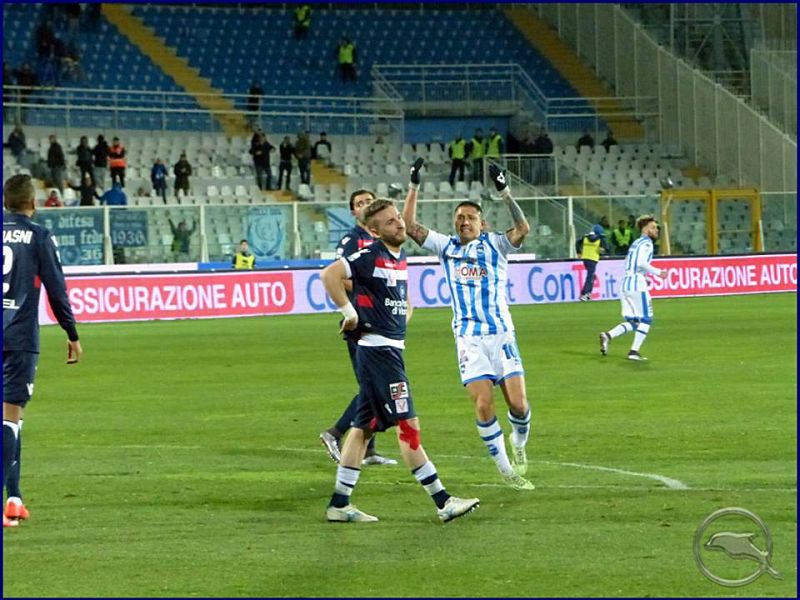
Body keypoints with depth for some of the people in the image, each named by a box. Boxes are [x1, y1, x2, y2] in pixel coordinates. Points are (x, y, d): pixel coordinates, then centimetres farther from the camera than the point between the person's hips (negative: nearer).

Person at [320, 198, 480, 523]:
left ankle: (339, 503, 13)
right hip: (378, 349, -9)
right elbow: (329, 274, -23)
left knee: (364, 427, 10)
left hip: (392, 349, 9)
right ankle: (442, 501, -6)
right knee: (408, 425, -7)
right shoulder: (370, 256, -13)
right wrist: (349, 312, -20)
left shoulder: (400, 257, 14)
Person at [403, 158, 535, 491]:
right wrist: (414, 185, -3)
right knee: (483, 405, -10)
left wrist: (504, 191, -24)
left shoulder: (495, 245, 3)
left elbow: (523, 229, -16)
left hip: (501, 335, -1)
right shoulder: (446, 246, 9)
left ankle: (519, 443, 25)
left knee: (518, 404, -9)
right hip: (469, 339, 1)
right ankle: (506, 470, 3)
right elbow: (410, 226, 4)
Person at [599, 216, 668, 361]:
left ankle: (607, 336, -11)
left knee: (632, 322, 10)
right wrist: (657, 272, -13)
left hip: (624, 284, 8)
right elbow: (642, 262, -21)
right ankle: (634, 351, -4)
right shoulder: (646, 243, -7)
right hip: (637, 284, -8)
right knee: (646, 319, 1)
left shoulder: (635, 243, 21)